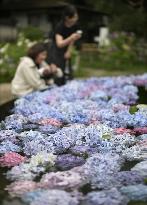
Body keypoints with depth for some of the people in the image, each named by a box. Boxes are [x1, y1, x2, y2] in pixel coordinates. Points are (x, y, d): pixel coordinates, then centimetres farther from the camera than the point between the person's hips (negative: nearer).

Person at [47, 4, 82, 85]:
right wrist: (71, 38, -60)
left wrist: (68, 52, -3)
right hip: (55, 51, -6)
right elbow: (59, 44, -46)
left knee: (68, 74, 7)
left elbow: (72, 41, 1)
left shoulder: (75, 26, -12)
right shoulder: (60, 26, -32)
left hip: (65, 52, 6)